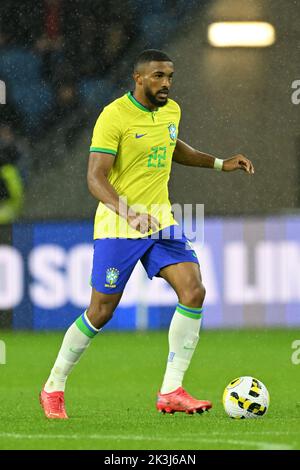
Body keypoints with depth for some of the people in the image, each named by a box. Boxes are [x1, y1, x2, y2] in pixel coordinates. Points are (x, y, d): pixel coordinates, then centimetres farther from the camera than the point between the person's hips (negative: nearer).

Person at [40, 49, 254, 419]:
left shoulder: (171, 111, 7)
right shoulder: (114, 116, -16)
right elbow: (95, 178, -21)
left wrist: (220, 164, 22)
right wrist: (128, 213, -36)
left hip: (160, 222, 6)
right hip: (117, 228, -6)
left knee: (194, 291, -13)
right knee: (101, 312, 0)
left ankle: (171, 392, -9)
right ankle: (53, 388, 20)